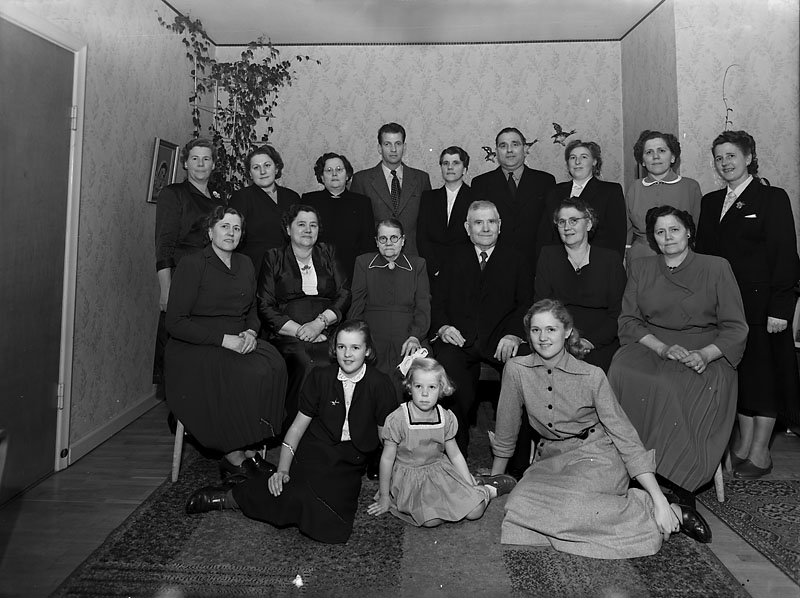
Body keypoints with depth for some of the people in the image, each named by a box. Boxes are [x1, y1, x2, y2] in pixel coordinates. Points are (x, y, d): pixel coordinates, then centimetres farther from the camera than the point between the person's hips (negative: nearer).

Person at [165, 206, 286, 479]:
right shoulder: (192, 264, -6)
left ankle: (251, 453, -16)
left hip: (238, 343, 6)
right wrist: (223, 339, -18)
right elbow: (175, 322, -11)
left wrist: (251, 332, -3)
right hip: (193, 348, -5)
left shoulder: (245, 264, 14)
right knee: (246, 375, -31)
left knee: (274, 365, -24)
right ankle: (233, 458, -15)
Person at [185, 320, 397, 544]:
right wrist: (282, 470, -7)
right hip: (314, 452, 0)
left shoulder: (378, 384, -5)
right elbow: (297, 427, 4)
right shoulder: (321, 377, 0)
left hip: (349, 467, 0)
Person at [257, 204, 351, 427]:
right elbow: (265, 308, 3)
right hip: (287, 336, -2)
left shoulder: (328, 254, 20)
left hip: (328, 334, 2)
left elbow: (344, 295, 10)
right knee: (305, 364, -34)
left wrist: (320, 322, -7)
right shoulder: (273, 258, 12)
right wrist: (300, 331, -8)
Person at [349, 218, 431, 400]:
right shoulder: (363, 263, 15)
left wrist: (415, 336, -9)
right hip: (372, 338, 0)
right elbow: (356, 306, 10)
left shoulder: (418, 265, 15)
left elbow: (423, 307, 8)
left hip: (406, 340, 0)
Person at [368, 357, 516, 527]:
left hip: (441, 470, 3)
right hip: (410, 478, -2)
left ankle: (487, 490, 16)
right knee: (431, 520, -28)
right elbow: (387, 458, -9)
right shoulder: (397, 419, -18)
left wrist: (471, 488, 1)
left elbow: (455, 455, 4)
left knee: (475, 511, -14)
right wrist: (384, 497, -3)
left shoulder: (446, 418, -6)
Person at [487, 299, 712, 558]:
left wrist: (659, 500, -16)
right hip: (550, 458, 4)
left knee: (569, 504, -33)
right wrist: (493, 479, 14)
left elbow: (623, 434, -11)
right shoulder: (516, 369, -8)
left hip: (596, 456, -3)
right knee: (522, 505, -26)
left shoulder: (591, 376, -12)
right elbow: (506, 429, 4)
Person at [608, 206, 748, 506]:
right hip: (649, 347, 2)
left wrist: (705, 355, -16)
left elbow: (735, 328, 4)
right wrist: (662, 347, -11)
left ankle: (679, 483, -22)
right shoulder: (640, 268, 15)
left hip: (705, 354, -1)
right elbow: (628, 320, 7)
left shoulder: (716, 268, 8)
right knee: (624, 372, -32)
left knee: (697, 389, -35)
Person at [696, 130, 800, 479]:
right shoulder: (710, 202, 13)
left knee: (763, 372, 3)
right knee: (736, 372, 10)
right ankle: (743, 442, 21)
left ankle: (760, 452, 13)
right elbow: (703, 253, 10)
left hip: (760, 303, -5)